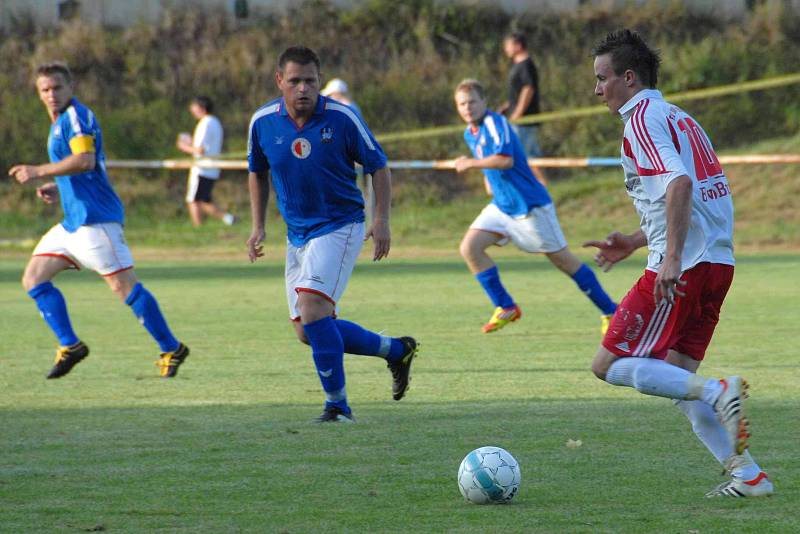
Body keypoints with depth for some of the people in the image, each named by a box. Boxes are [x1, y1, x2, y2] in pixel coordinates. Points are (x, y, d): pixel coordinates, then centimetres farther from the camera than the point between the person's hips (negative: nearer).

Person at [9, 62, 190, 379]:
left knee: (123, 286, -11)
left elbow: (85, 160, -26)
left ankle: (171, 350, -3)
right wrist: (58, 190, 16)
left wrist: (40, 172, -22)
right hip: (73, 220, 10)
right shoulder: (60, 123, 21)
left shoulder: (76, 116, -10)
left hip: (95, 219, -10)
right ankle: (69, 346, 4)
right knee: (34, 279, 5)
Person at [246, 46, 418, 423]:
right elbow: (258, 172, 15)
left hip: (340, 226, -6)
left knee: (312, 310, -24)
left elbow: (378, 166, -4)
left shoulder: (342, 118, -14)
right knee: (307, 331, 5)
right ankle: (396, 350, 24)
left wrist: (382, 219, -14)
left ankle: (337, 405, -13)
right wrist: (258, 226, 9)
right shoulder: (263, 122, -3)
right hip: (297, 234, 6)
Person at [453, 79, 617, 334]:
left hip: (529, 205, -8)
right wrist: (489, 180, 14)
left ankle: (611, 312, 11)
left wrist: (471, 163, -24)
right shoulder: (470, 133, 10)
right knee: (469, 247, -10)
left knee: (563, 260, -1)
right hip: (501, 206, 8)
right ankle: (505, 308, -1)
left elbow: (505, 160, -32)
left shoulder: (495, 123, -17)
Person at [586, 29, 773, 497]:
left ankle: (718, 392, -21)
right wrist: (633, 242, 31)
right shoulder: (679, 118, 22)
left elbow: (679, 183, -23)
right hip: (718, 261, 9)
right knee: (675, 377, 13)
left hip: (682, 268, -9)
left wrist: (672, 258, -30)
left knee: (611, 366, -5)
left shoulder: (643, 117, -7)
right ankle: (748, 475, 4)